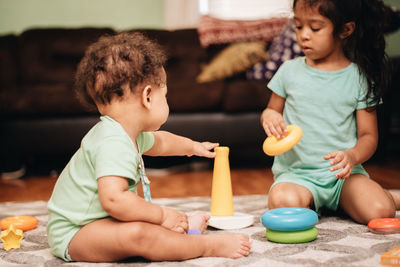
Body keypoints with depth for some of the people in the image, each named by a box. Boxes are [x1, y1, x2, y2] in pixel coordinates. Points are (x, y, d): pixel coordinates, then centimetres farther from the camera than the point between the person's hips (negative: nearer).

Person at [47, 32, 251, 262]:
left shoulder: (130, 134, 7)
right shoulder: (113, 144, -29)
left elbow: (157, 141, 30)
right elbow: (113, 199, -41)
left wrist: (192, 146, 46)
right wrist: (161, 215, -30)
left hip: (93, 221, 12)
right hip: (73, 234, -12)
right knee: (135, 234, -32)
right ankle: (209, 245, -24)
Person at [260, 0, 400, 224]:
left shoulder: (359, 78, 0)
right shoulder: (290, 71, 4)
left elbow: (369, 135, 1)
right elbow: (273, 110, 15)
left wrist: (352, 156, -21)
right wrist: (269, 116, -11)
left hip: (343, 172, 0)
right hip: (296, 172, 1)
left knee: (380, 212, -25)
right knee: (283, 202, -32)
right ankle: (312, 204, 3)